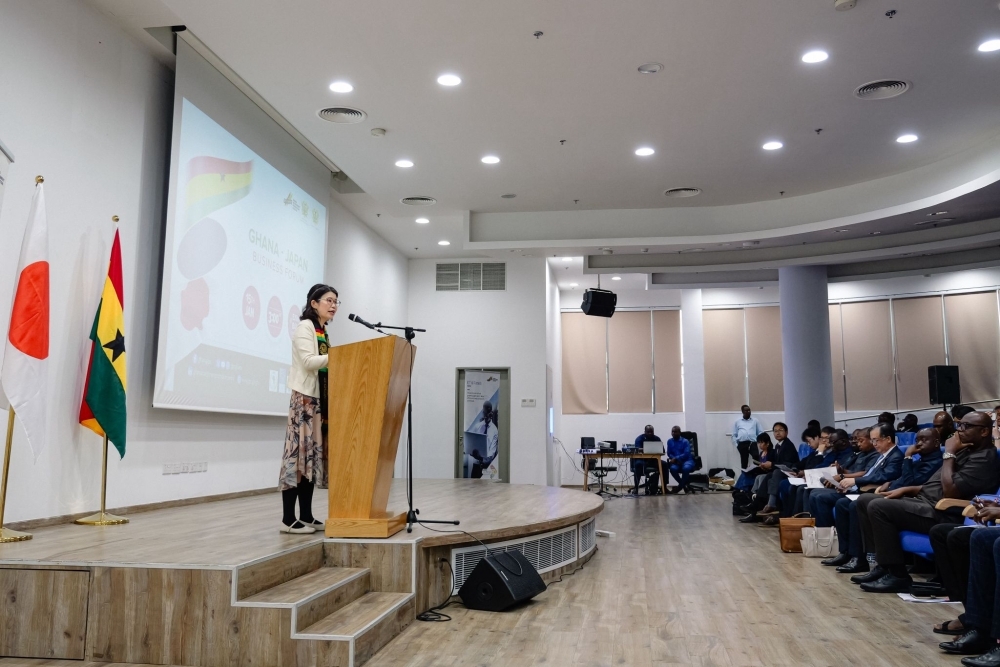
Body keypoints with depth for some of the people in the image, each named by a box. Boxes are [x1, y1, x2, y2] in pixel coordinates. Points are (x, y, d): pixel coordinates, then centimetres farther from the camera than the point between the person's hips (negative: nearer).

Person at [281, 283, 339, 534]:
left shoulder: (323, 332, 19)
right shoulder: (305, 328, -5)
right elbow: (308, 362, -18)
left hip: (321, 399, 9)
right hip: (304, 397, -9)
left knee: (314, 453, 7)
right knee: (300, 452, -10)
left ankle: (306, 516, 11)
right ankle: (288, 519, -8)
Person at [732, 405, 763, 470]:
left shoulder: (755, 421, 19)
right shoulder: (737, 422, 19)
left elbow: (761, 433, 13)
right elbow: (734, 435, 16)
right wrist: (736, 445, 3)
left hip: (753, 443, -1)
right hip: (742, 444, 1)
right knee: (744, 462, -4)